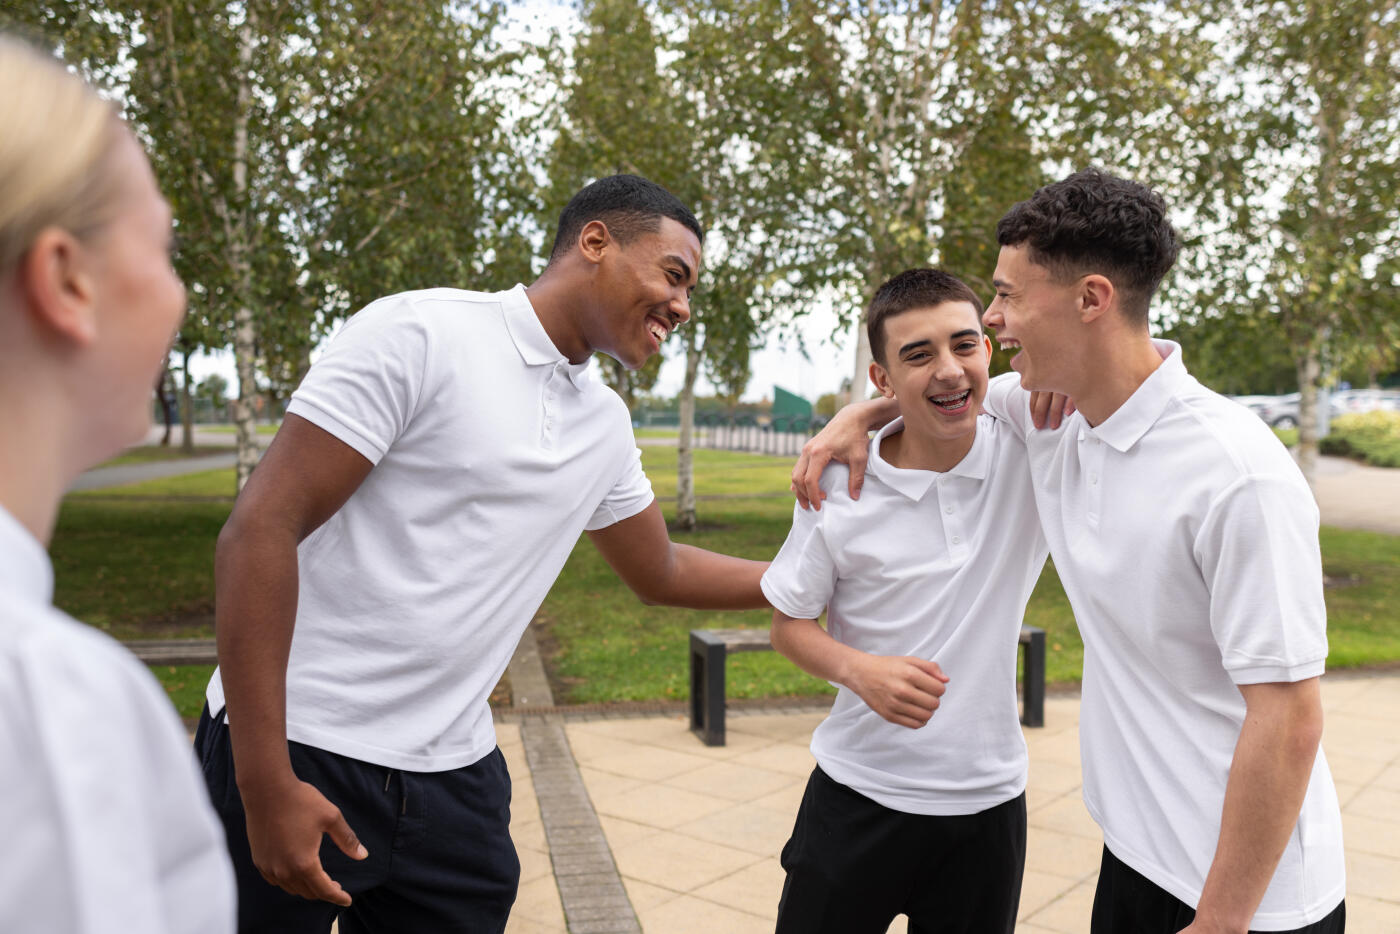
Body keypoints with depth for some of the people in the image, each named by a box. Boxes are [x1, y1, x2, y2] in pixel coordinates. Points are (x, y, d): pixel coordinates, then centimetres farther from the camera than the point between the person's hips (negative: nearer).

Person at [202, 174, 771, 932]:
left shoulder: (606, 428, 8)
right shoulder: (421, 334, -14)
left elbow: (660, 572, 23)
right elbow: (260, 531, -17)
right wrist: (266, 786, -20)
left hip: (454, 778, 6)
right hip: (299, 754, -6)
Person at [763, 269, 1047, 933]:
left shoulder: (1032, 455, -10)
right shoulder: (840, 485, -10)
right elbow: (789, 624, 0)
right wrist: (858, 670, -20)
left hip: (988, 800, 1)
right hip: (857, 796, 0)